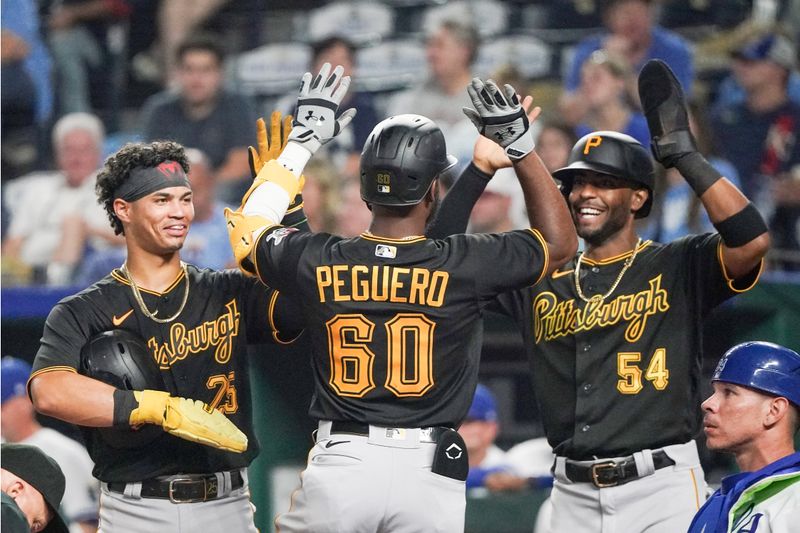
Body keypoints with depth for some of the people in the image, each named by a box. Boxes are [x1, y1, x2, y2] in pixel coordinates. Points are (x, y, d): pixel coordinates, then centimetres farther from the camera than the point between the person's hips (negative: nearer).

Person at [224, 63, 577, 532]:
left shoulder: (316, 262, -1)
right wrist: (522, 148, 13)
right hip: (429, 475, -1)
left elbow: (248, 230, 23)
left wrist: (302, 143, 27)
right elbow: (559, 243, 12)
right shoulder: (464, 265, -6)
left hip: (340, 464, 1)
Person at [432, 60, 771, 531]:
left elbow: (752, 241, -16)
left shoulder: (678, 267, 2)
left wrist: (682, 154, -14)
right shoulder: (539, 282, 15)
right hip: (573, 494, 5)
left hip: (662, 490, -4)